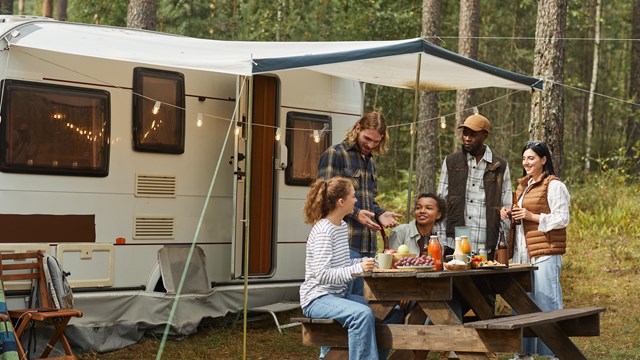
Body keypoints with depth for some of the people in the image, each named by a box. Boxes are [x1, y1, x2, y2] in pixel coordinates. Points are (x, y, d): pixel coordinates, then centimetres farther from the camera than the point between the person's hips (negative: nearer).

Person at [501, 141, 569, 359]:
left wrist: (531, 216, -17)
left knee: (546, 302, -7)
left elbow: (562, 219, -11)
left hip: (544, 253, -8)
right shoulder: (523, 185, 19)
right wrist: (511, 215, 8)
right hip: (522, 253, 8)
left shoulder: (554, 186, -6)